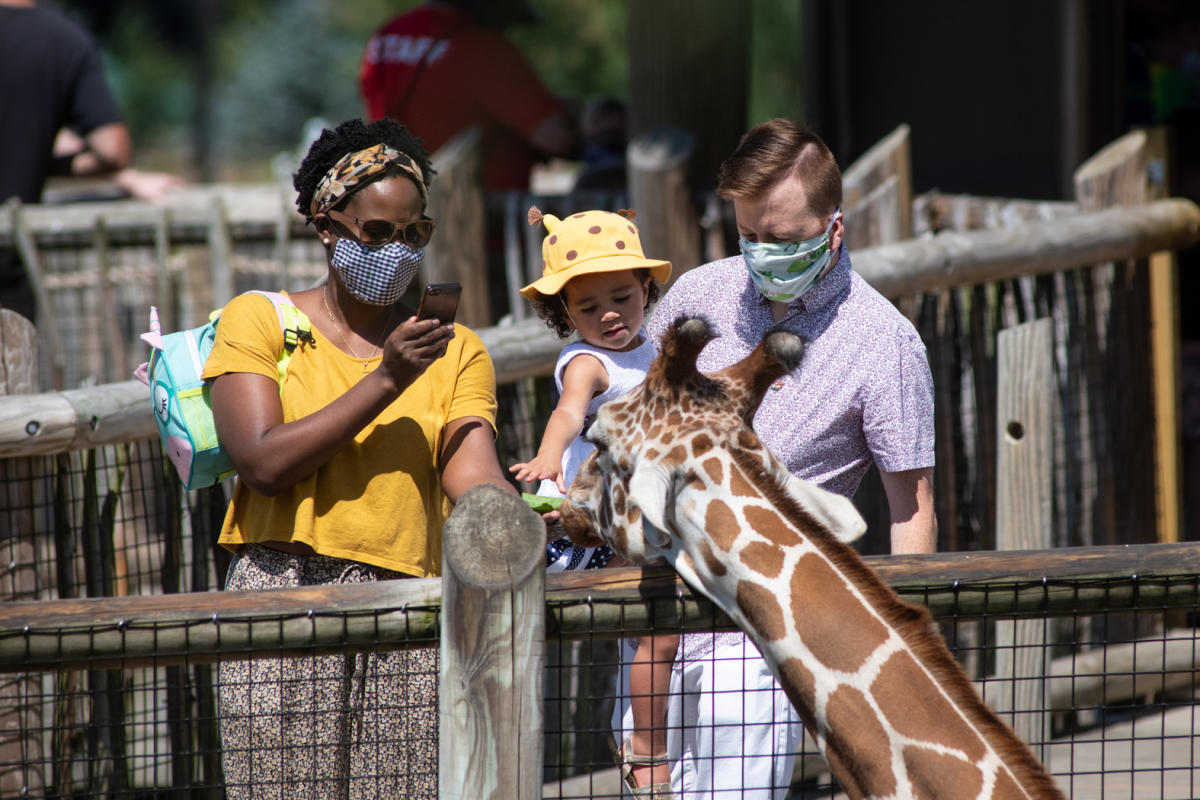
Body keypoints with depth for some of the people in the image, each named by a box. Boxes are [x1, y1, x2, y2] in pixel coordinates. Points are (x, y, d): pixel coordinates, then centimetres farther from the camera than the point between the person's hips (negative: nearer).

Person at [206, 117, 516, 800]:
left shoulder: (456, 353, 14)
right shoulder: (258, 320, 7)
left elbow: (471, 475, -3)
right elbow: (265, 463, -7)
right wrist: (386, 382, -9)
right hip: (284, 597, -2)